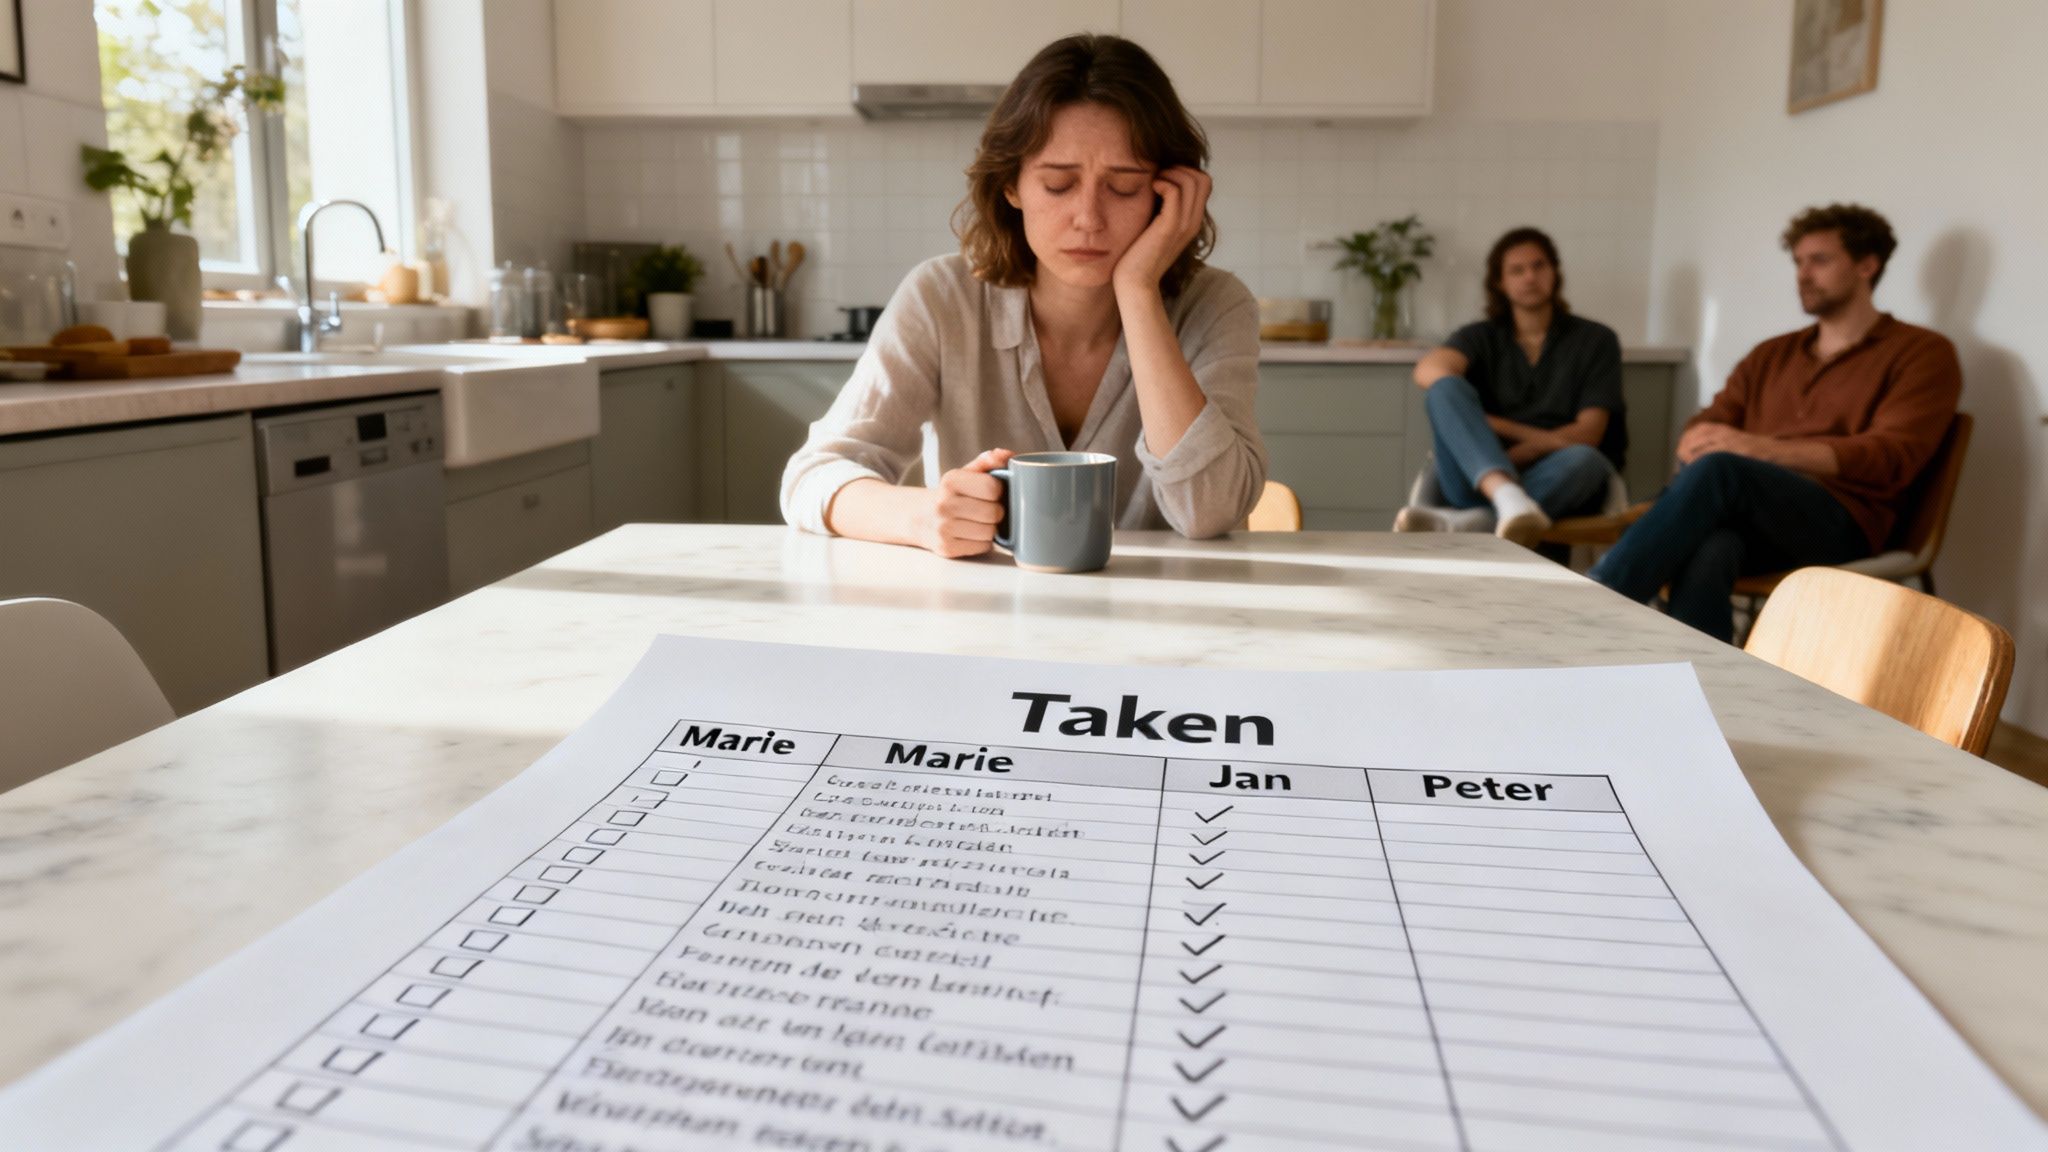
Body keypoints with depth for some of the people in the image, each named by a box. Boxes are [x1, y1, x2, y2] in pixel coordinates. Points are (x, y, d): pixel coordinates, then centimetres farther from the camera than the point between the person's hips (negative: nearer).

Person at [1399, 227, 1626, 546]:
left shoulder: (1595, 340, 11)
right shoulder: (1481, 337, 13)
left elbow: (1587, 433, 0)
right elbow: (1429, 371, -11)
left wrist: (1519, 452, -17)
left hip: (1553, 483, 0)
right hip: (1477, 479, 0)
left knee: (1583, 460, -34)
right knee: (1445, 388, -25)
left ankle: (1461, 523, -51)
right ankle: (1507, 498, -50)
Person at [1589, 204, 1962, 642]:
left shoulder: (1922, 354, 11)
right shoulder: (1771, 355, 28)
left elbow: (1891, 458, -4)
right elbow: (1706, 425, 19)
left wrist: (1761, 448, -17)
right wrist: (1696, 447, -9)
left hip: (1840, 525, -4)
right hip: (1746, 520, 4)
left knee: (1719, 470, -35)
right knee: (1703, 555, -36)